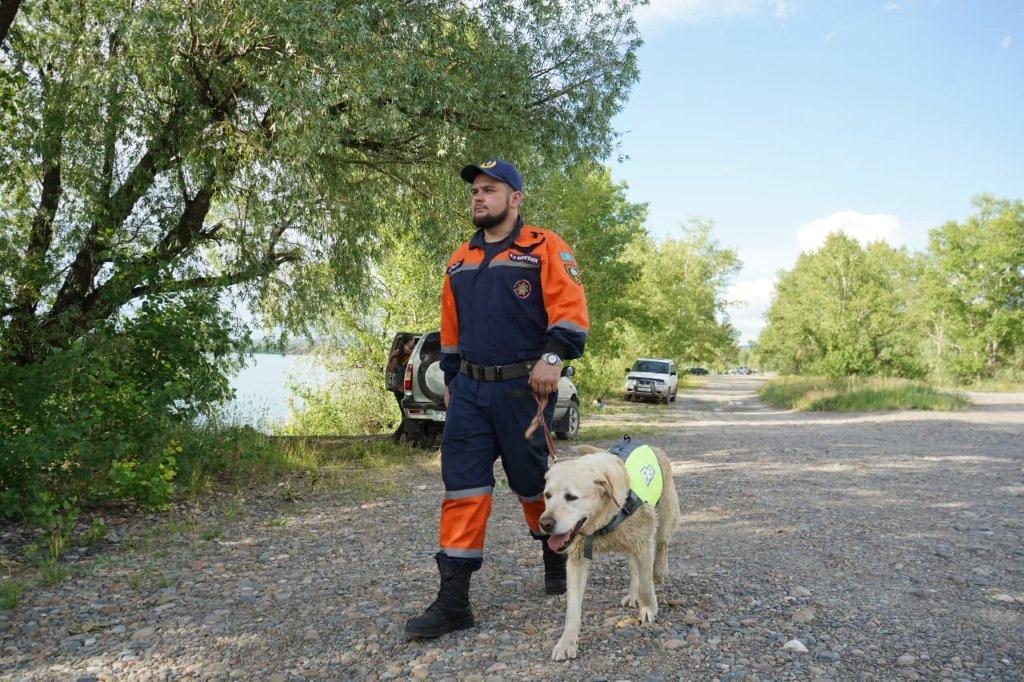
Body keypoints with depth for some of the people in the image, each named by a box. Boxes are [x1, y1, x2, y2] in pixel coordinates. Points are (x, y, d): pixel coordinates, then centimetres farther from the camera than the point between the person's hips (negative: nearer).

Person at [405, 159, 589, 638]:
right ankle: (454, 600, 2)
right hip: (469, 389, 5)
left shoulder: (544, 249, -2)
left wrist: (553, 356, -24)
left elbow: (570, 308, -12)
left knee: (532, 481, 8)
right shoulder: (460, 261, 15)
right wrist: (451, 377, 21)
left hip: (523, 388, -5)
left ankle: (555, 553, 37)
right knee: (462, 486, -1)